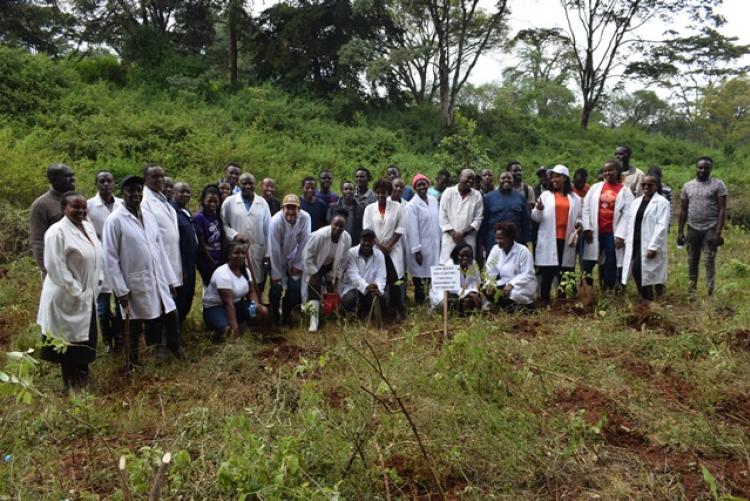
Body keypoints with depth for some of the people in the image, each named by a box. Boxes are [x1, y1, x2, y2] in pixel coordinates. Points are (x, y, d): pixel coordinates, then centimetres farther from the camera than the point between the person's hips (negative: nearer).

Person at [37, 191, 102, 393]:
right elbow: (55, 267, -22)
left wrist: (98, 282, 7)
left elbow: (96, 256, 14)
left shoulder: (88, 226, 6)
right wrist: (75, 292, -19)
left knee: (85, 341, 19)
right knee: (69, 343, 6)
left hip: (88, 296, 8)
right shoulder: (57, 232, -19)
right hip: (68, 298, -8)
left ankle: (82, 380, 35)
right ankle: (71, 385, 20)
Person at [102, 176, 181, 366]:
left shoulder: (149, 216, 8)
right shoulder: (115, 220, -9)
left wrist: (170, 278, 9)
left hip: (158, 281, 5)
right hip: (135, 285, -5)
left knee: (172, 318, 7)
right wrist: (121, 290, -13)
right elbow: (110, 258, -10)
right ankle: (135, 363, 25)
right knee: (136, 326, 8)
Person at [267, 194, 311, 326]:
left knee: (295, 288, -3)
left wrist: (298, 265, -9)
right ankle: (275, 315, 19)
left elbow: (304, 243, -13)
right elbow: (274, 250, -24)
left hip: (293, 258, 2)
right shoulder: (276, 221, -30)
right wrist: (276, 274, -18)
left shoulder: (305, 218, -23)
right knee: (276, 288, -6)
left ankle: (287, 314, 21)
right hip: (277, 259, -2)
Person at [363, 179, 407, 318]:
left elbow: (400, 228, -1)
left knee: (394, 280, -8)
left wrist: (388, 246, -8)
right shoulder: (369, 208, 7)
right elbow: (367, 230, 0)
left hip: (393, 250, -1)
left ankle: (397, 309, -1)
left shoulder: (397, 207, 4)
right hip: (375, 250, 1)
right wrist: (380, 246, -9)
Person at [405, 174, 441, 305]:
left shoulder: (433, 200, 7)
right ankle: (419, 304, 15)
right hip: (420, 248, -5)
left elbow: (437, 222, 13)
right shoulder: (412, 206, -12)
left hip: (434, 246, 5)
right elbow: (412, 230, -14)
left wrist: (440, 241, 12)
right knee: (419, 278, 4)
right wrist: (416, 251, -16)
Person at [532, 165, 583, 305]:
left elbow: (578, 217, 16)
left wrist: (578, 224, -6)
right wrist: (538, 209, -17)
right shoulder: (545, 195, 9)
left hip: (567, 239, 2)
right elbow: (536, 217, 4)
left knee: (564, 272, 4)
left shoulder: (575, 198, 13)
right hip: (549, 241, -1)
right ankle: (545, 301, 2)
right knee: (547, 273, -4)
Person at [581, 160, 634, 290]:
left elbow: (627, 215, -4)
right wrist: (587, 228, -6)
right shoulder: (596, 187, 7)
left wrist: (620, 235, -12)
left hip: (612, 233, -1)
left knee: (611, 264, 6)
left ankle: (607, 291, 17)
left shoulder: (625, 191, 1)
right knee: (588, 262, 2)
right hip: (595, 232, 2)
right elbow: (586, 208, 3)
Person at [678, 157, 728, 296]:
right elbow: (683, 210, 11)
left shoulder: (718, 185, -4)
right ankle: (691, 289, 21)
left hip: (710, 229, -4)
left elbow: (722, 210, -7)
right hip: (693, 229, 4)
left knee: (709, 261, -5)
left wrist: (718, 232, -14)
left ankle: (710, 291, 0)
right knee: (692, 261, 11)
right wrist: (681, 232, 7)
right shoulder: (687, 186, 7)